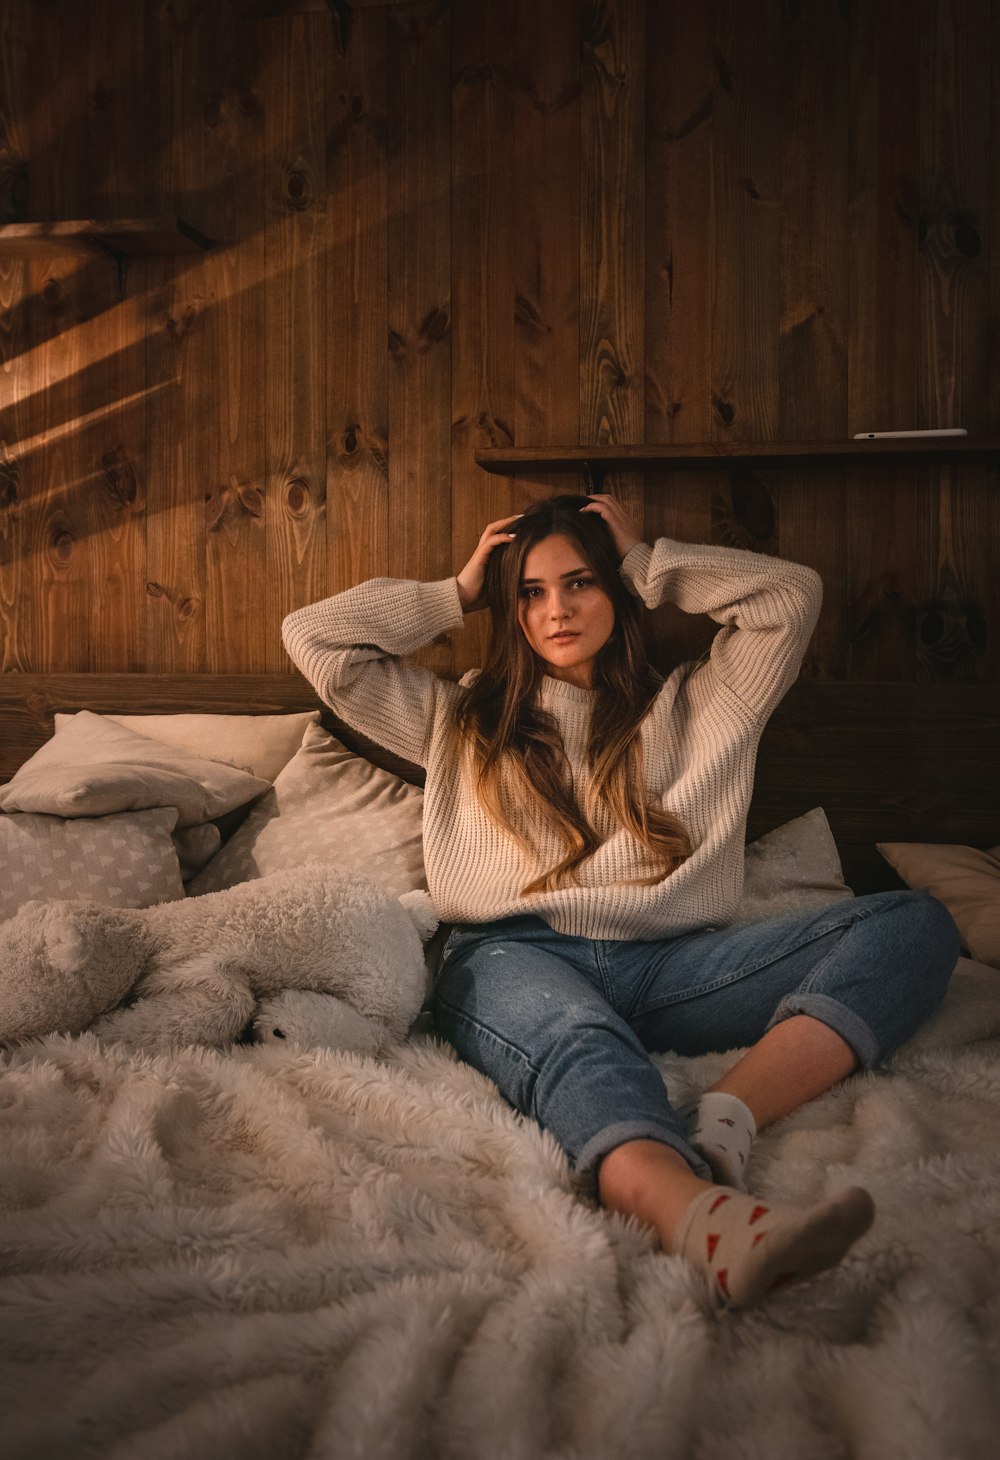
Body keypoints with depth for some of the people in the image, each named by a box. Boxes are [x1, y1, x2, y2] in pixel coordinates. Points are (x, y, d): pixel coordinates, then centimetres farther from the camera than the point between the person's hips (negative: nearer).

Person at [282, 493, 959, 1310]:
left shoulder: (693, 707, 28)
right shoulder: (461, 720, 27)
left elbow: (793, 594, 18)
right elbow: (315, 636, 22)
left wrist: (647, 564, 24)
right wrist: (456, 594, 26)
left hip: (669, 964, 2)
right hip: (515, 958, -1)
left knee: (916, 926, -20)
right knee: (577, 1038, -40)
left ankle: (721, 1123, -43)